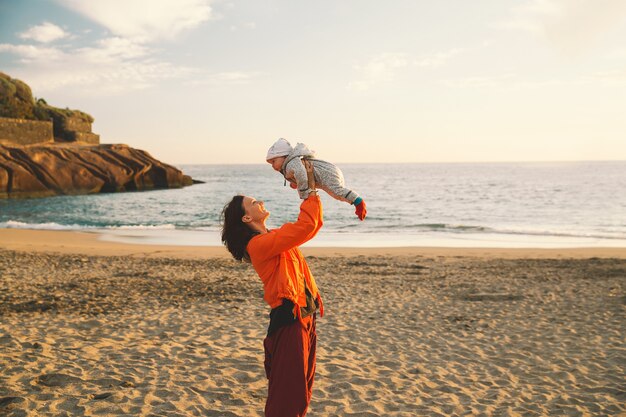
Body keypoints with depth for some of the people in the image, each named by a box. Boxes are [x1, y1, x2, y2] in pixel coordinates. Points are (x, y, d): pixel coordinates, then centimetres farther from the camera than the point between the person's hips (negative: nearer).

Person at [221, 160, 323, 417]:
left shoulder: (273, 238, 14)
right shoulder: (258, 244, -16)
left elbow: (312, 224, 20)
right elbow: (304, 227, -23)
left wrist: (313, 190, 11)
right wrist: (310, 189, -13)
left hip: (304, 317, 10)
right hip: (288, 320, -10)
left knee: (302, 388, 18)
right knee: (287, 390, -3)